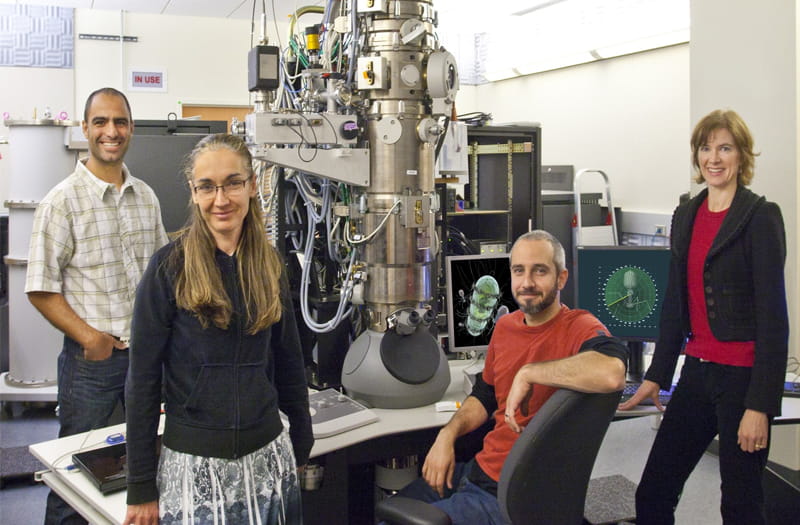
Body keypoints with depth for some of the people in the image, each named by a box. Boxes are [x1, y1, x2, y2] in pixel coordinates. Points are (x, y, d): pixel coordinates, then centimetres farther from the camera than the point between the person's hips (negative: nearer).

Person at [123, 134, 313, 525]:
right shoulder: (169, 267, -8)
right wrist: (141, 488, -7)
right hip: (194, 462, -3)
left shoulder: (270, 265, 4)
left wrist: (301, 449, 14)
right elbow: (142, 380, -7)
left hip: (269, 458, 4)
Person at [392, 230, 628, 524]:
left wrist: (528, 373, -30)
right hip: (477, 470, 8)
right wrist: (448, 434, 2)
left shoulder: (577, 327, -16)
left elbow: (611, 373, -40)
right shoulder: (504, 326, 7)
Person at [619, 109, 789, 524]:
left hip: (744, 376, -6)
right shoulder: (686, 216, 11)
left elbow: (772, 315, -12)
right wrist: (657, 376, 15)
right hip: (697, 372, 6)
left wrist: (760, 405, -16)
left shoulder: (760, 217, -8)